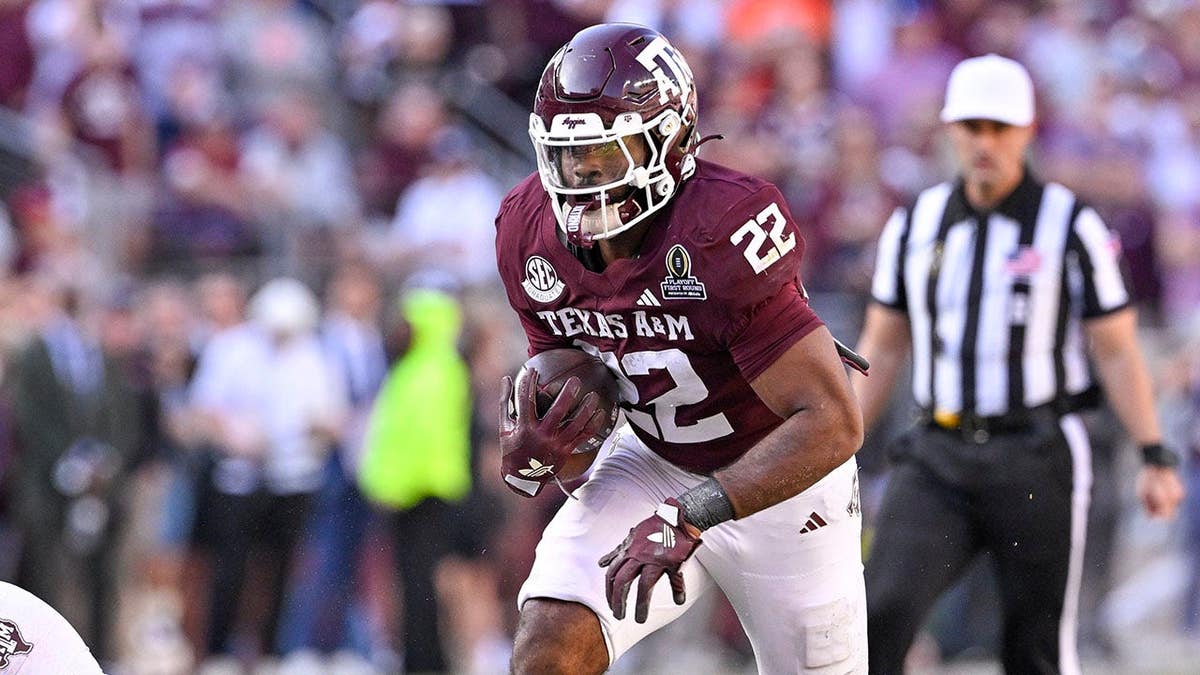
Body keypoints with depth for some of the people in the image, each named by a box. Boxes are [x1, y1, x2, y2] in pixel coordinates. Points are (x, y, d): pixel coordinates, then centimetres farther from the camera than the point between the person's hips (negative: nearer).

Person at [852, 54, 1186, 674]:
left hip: (1038, 460, -3)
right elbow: (881, 349, 15)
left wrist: (1155, 459, -7)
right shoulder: (915, 225, 9)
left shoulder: (1072, 226, -2)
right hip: (938, 459, 3)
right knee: (883, 612, -18)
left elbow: (1117, 351, -1)